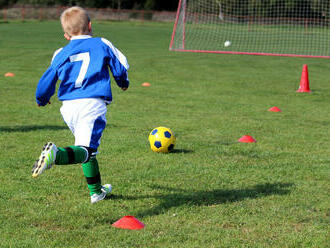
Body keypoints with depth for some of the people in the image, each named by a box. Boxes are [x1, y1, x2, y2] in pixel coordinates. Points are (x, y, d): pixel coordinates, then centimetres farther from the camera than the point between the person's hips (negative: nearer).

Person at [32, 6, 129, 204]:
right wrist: (123, 83, 35)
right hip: (93, 104, -4)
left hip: (68, 106, 4)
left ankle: (96, 191, 27)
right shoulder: (102, 44, 9)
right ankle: (57, 154, -45)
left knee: (87, 148, 21)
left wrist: (42, 100, 37)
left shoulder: (61, 54, 16)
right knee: (86, 149, -15)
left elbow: (47, 82, 17)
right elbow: (121, 67, 13)